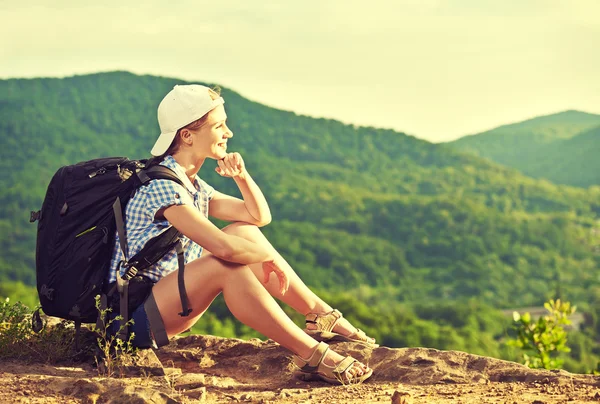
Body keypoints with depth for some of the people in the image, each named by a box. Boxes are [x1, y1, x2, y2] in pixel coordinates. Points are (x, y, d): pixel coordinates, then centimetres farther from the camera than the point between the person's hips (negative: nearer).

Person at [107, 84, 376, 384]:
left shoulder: (192, 187, 10)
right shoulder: (161, 186, -21)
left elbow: (259, 216, 14)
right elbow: (222, 247, -32)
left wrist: (241, 176, -4)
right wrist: (270, 256, -14)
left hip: (164, 298, 10)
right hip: (135, 318, -10)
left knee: (244, 232, 5)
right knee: (227, 265, -30)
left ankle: (322, 315, 6)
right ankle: (312, 355, -27)